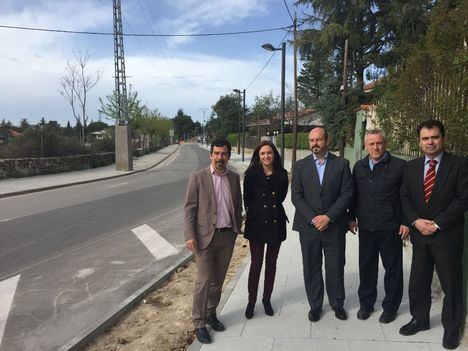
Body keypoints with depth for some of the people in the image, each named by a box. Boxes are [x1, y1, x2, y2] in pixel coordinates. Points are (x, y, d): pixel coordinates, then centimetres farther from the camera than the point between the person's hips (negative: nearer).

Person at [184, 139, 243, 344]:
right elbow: (189, 208, -7)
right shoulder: (198, 177, -6)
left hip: (228, 236, 4)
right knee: (204, 281, 0)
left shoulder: (234, 177, 7)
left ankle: (211, 314, 32)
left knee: (218, 280, 14)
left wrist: (237, 228, 9)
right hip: (205, 236, -4)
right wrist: (190, 236, -13)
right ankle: (199, 323, 14)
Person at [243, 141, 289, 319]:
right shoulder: (251, 174, -6)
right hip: (256, 223, -2)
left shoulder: (282, 174, 0)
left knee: (271, 264, 13)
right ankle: (251, 301, 19)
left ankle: (267, 299, 29)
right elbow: (247, 200, -1)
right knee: (256, 264, 4)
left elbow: (281, 197, 9)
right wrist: (254, 212, 3)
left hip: (276, 222, 2)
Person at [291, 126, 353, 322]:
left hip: (334, 226, -1)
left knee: (336, 268, 10)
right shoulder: (301, 165, 4)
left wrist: (328, 217, -12)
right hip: (308, 226, 1)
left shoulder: (341, 164, 2)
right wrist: (313, 218, -11)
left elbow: (346, 195, -4)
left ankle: (337, 304, 30)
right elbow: (296, 196, -1)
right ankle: (315, 305, 26)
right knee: (311, 268, 10)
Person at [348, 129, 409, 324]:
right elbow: (354, 195, 13)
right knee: (366, 266, 13)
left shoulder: (399, 166, -6)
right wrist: (352, 217, 10)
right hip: (366, 227, 4)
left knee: (393, 268, 9)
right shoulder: (359, 167, 7)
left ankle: (390, 307, 26)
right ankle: (366, 303, 29)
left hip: (391, 227, -3)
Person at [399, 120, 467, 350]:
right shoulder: (412, 166, 7)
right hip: (419, 235, 4)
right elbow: (404, 198, 7)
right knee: (418, 281, 13)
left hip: (447, 235, -4)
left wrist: (437, 224, -15)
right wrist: (415, 221, -9)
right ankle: (420, 319, 31)